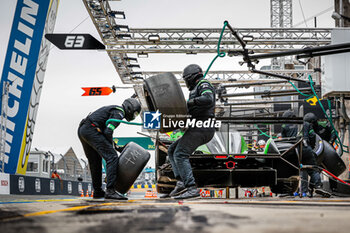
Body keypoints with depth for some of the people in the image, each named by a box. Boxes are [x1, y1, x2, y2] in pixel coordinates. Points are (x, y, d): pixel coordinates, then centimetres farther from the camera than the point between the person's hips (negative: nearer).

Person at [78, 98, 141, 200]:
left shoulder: (113, 109, 27)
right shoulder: (119, 112, -5)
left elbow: (105, 132, 26)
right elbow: (108, 131, -16)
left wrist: (117, 147, 20)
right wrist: (112, 146, -1)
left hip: (81, 130, 11)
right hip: (91, 129, -11)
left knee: (95, 162, 19)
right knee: (112, 157, -14)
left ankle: (97, 191, 26)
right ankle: (110, 190, -22)